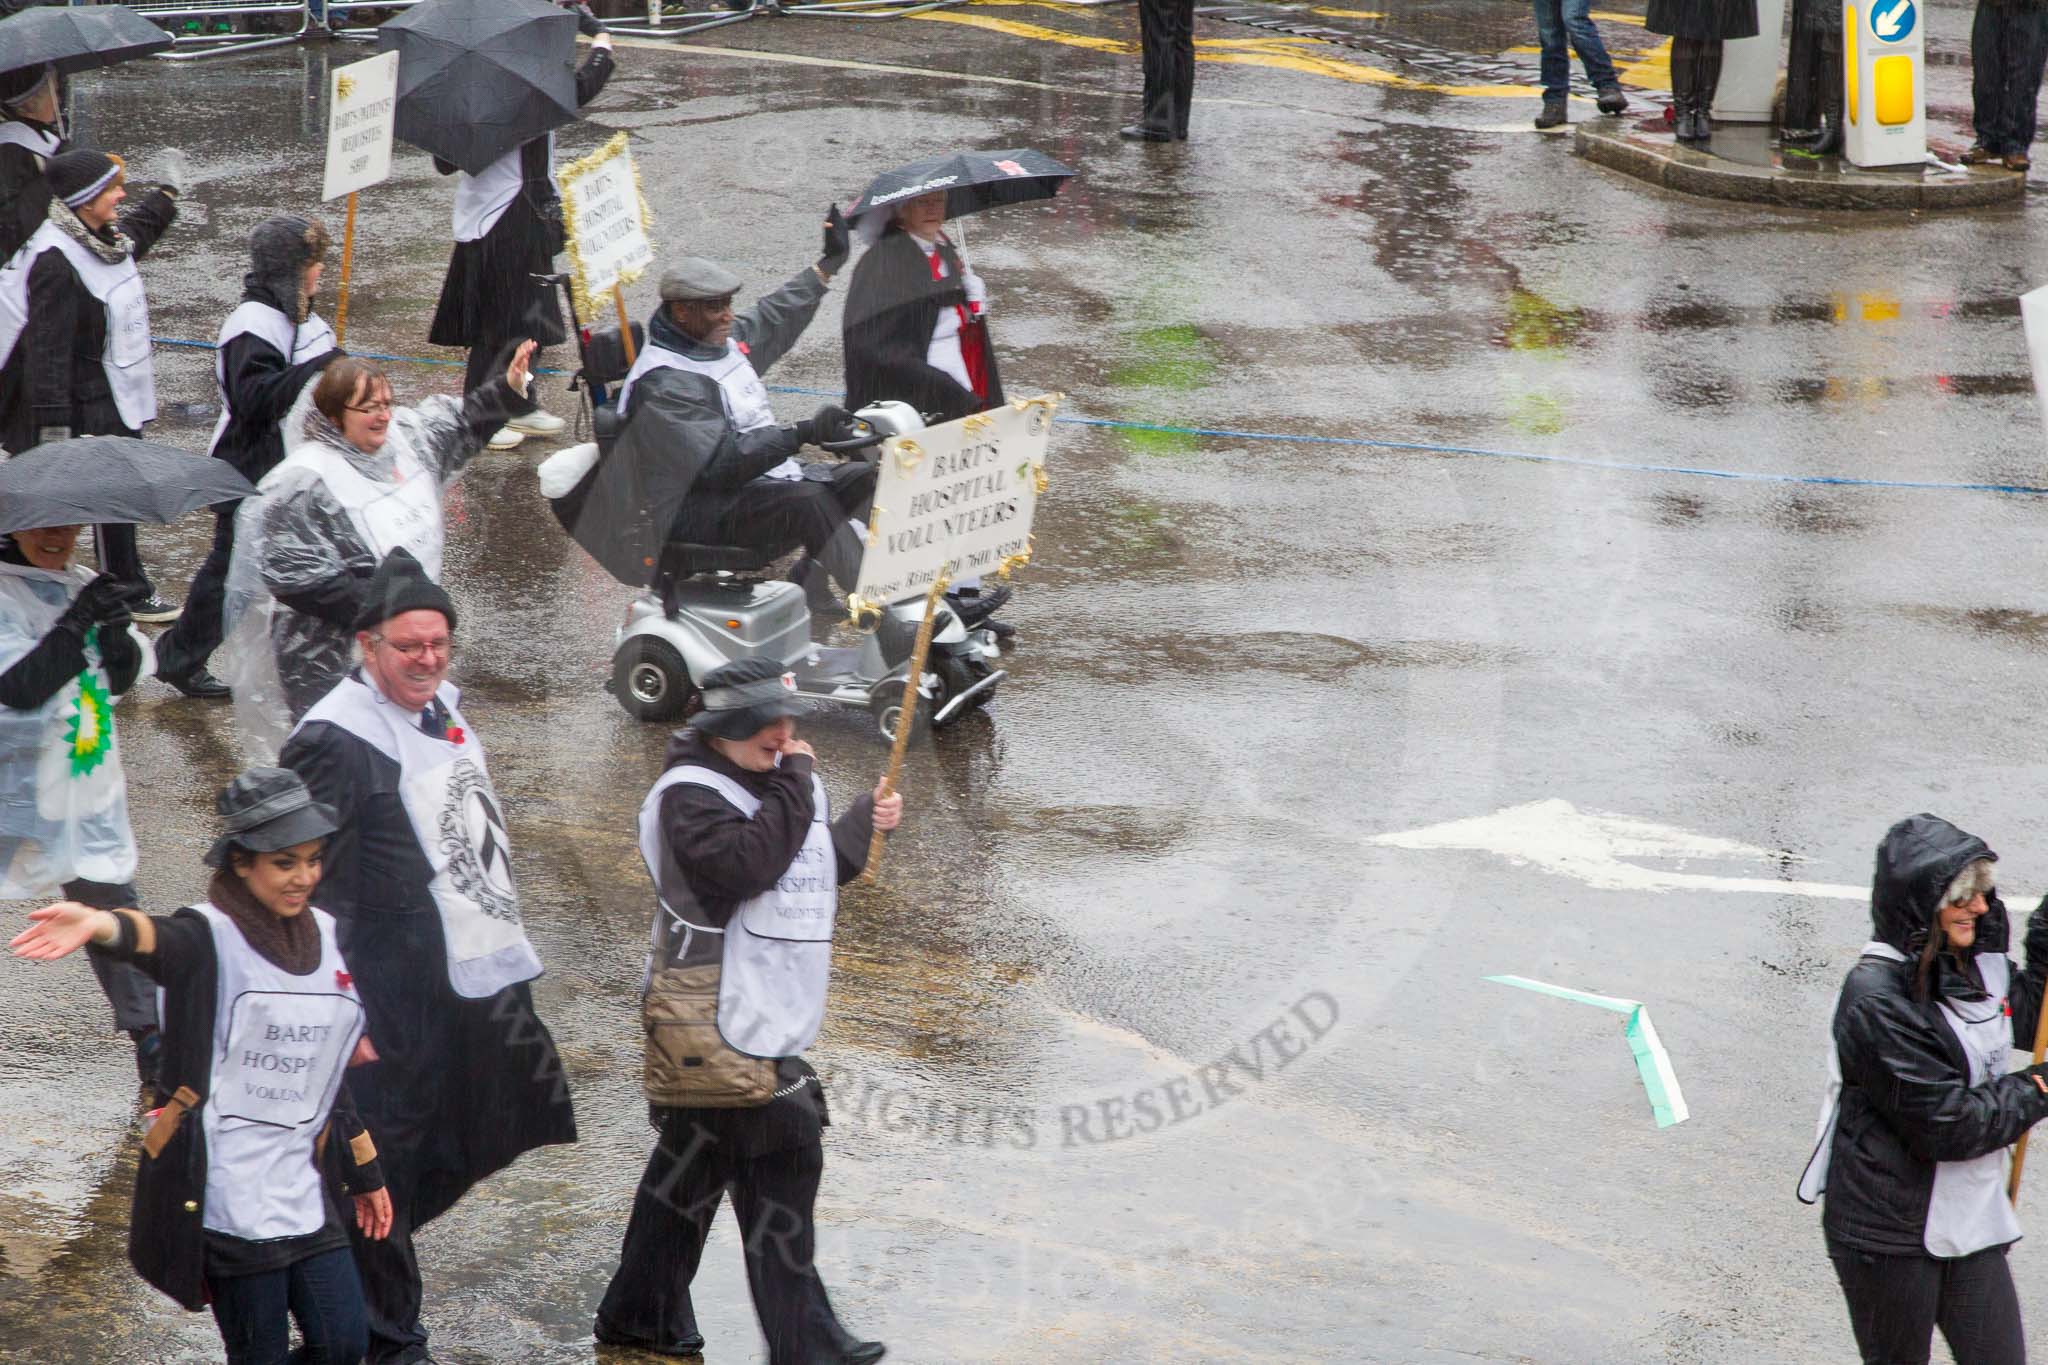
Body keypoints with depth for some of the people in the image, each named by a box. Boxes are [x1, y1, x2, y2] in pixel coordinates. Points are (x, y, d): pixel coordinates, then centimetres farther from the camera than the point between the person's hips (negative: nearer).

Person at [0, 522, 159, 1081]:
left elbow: (124, 677, 6)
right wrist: (78, 623, -29)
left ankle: (147, 1031, 17)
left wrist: (116, 630, -15)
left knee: (110, 899, 11)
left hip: (89, 779, 6)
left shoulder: (83, 586, 7)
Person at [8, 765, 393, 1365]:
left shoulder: (322, 934, 10)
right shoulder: (211, 938, -10)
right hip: (227, 1195, -6)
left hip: (301, 1185, 6)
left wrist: (364, 1174, 23)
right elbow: (157, 939, -35)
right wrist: (99, 925, -60)